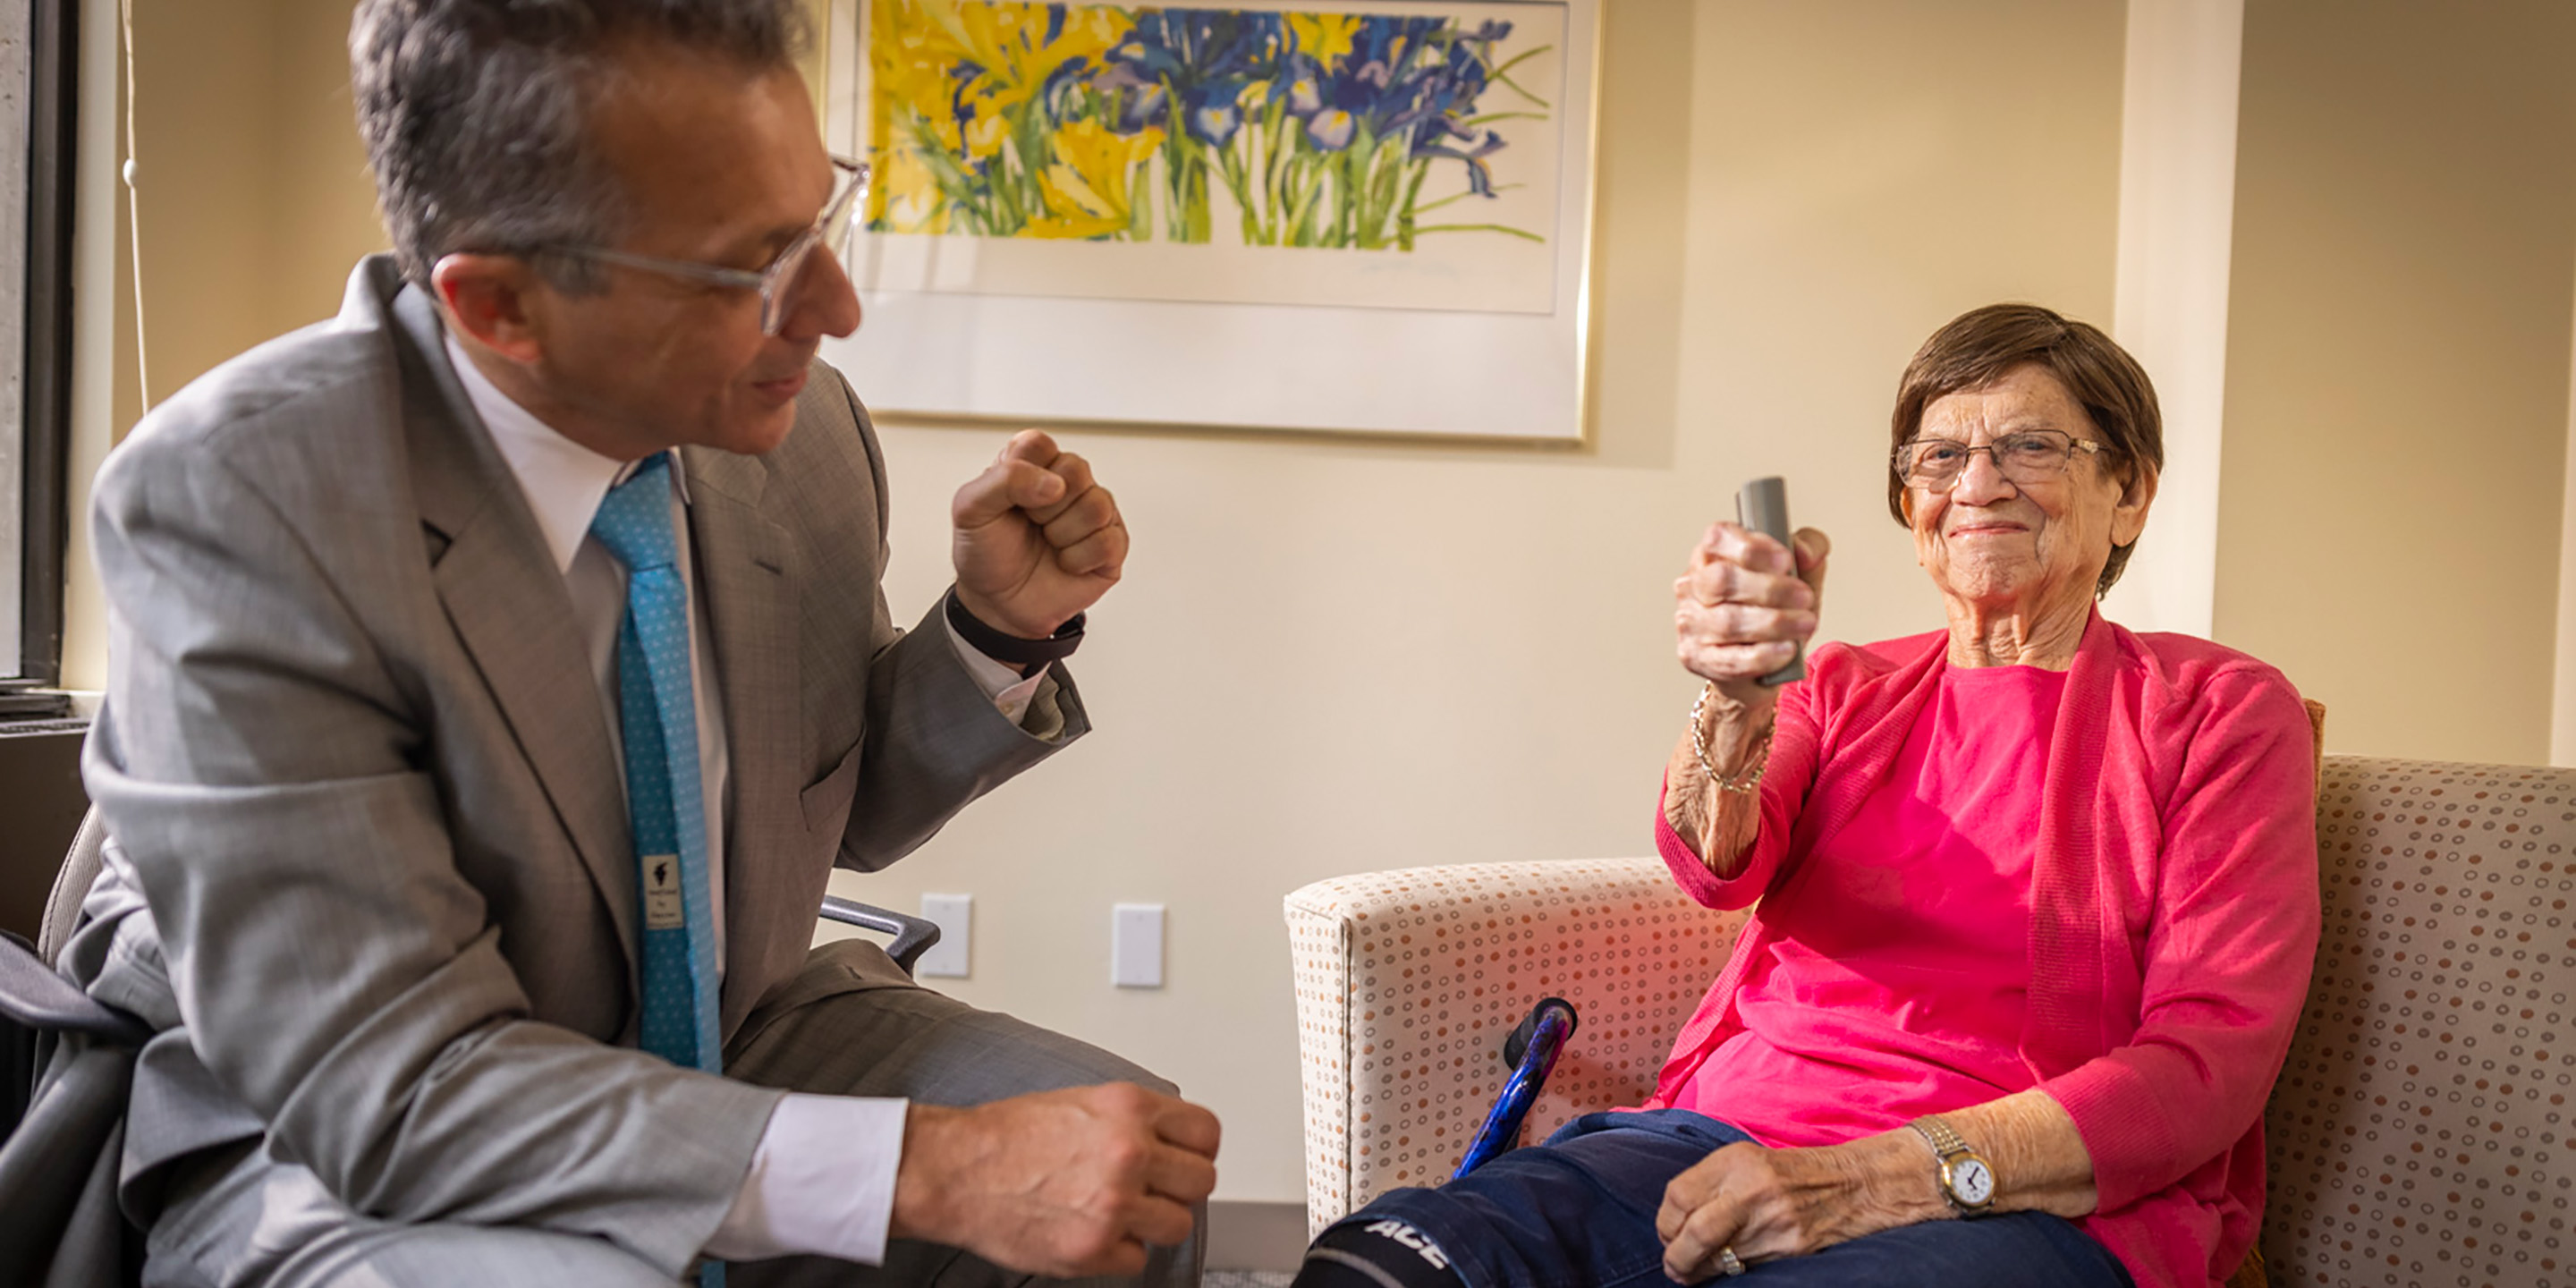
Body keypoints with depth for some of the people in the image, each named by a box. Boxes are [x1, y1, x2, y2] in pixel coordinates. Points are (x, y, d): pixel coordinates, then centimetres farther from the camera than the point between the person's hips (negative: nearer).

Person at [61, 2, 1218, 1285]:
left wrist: (1001, 629, -12)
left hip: (724, 1051, 5)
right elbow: (384, 1083, -30)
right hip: (333, 1152, -4)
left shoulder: (807, 432, -8)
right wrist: (927, 1168, -36)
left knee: (1141, 1183, -13)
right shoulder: (229, 498, -26)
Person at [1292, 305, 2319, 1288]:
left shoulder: (2219, 710, 8)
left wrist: (1886, 1177, -16)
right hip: (1730, 1136, 3)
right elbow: (1719, 866, -2)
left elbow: (2212, 1057, -4)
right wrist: (1734, 702, -26)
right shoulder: (1845, 686, 20)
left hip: (2032, 1202, -2)